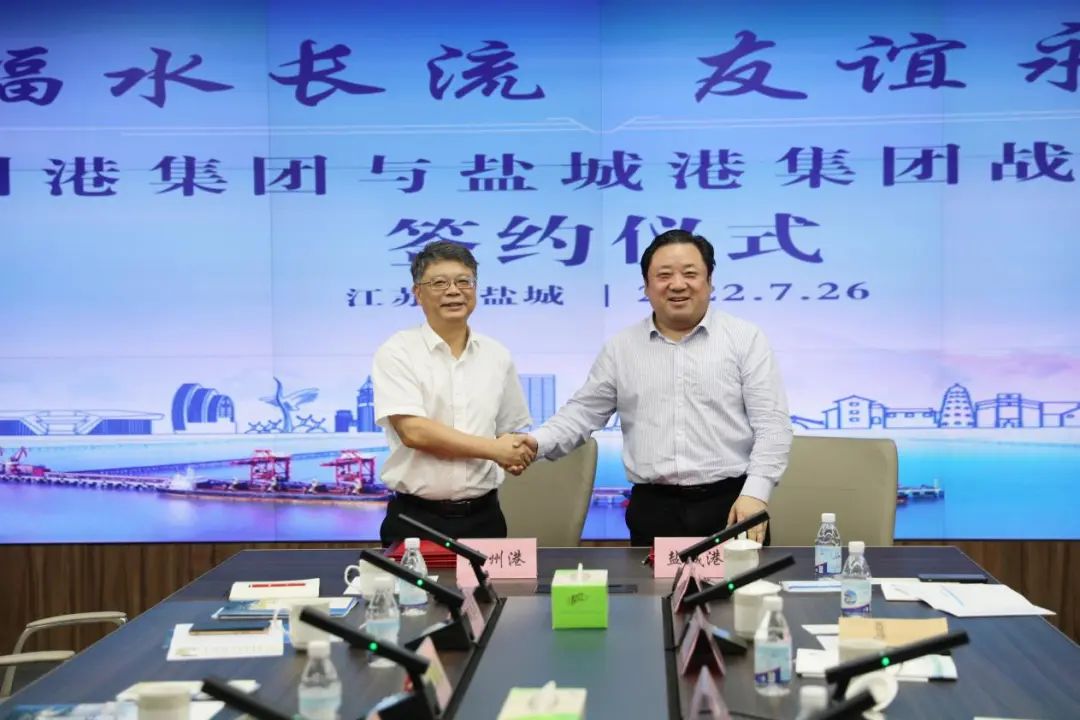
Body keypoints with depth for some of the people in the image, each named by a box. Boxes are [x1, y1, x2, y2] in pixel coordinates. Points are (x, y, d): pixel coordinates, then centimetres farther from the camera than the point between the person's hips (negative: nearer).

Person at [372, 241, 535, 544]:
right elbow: (413, 431, -16)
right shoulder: (396, 353, -5)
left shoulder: (497, 356, 8)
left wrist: (516, 451, -7)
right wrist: (494, 449, -15)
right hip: (415, 519, -3)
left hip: (482, 517, 4)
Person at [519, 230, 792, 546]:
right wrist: (537, 442, -8)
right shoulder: (621, 347, 9)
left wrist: (755, 493, -15)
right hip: (653, 510, 2)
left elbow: (772, 424, -3)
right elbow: (583, 412, 10)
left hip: (731, 504, -2)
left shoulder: (746, 339, 1)